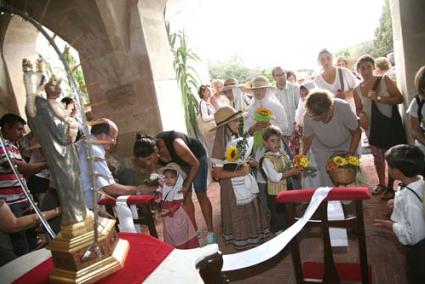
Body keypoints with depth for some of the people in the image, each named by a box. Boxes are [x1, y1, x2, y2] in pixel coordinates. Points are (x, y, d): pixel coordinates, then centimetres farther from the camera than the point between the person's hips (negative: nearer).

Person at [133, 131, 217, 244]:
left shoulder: (175, 145, -43)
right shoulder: (152, 152, -27)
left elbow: (195, 164, -28)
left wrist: (187, 185, -23)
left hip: (197, 156, -5)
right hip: (180, 162, 5)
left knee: (201, 194, -2)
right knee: (185, 196, 5)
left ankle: (211, 232, 9)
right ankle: (195, 230, 20)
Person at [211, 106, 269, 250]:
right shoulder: (221, 145, -22)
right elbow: (217, 173, -23)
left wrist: (249, 164, -2)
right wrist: (238, 173, -26)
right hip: (232, 186, -8)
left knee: (250, 212, 21)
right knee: (239, 216, 10)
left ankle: (253, 238, 41)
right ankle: (242, 242, 30)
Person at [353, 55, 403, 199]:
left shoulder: (384, 80, -9)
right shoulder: (357, 90, 0)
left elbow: (399, 99, -14)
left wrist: (378, 98, -24)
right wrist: (361, 115, -11)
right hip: (371, 127, 3)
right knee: (377, 157, 15)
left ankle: (390, 187, 20)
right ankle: (381, 184, 34)